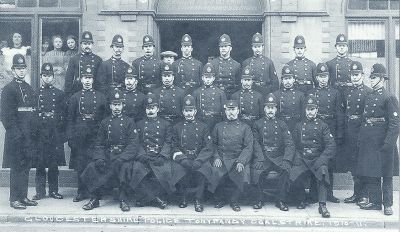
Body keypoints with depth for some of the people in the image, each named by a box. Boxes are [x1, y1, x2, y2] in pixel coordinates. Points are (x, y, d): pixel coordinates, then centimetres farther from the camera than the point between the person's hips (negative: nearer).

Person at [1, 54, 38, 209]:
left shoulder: (29, 89, 16)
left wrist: (34, 131, 11)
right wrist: (15, 132, -16)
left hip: (29, 136, 7)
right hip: (16, 137, -7)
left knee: (26, 167, 11)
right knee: (17, 167, -2)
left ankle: (24, 197, 18)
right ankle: (14, 199, 6)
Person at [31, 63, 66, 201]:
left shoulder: (59, 94, 10)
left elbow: (64, 114, 8)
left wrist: (62, 134, 2)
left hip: (55, 134, 1)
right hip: (39, 133, -1)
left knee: (54, 163, 4)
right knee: (39, 163, 1)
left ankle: (54, 190, 12)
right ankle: (40, 191, 9)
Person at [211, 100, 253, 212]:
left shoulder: (245, 128, 10)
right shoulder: (218, 126, 16)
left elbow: (248, 148, 2)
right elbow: (213, 144, 12)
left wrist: (241, 162, -12)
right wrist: (216, 158, -5)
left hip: (238, 159, -1)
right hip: (222, 159, 1)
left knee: (242, 174, -26)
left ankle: (234, 200, 0)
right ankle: (220, 199, 2)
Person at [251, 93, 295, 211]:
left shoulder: (281, 124, 14)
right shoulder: (258, 124, 12)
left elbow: (289, 144, 5)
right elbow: (256, 143, 3)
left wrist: (286, 160, -11)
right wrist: (260, 159, -13)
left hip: (278, 157, 1)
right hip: (262, 157, -1)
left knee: (285, 169, -30)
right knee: (256, 171, -30)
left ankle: (281, 201, -14)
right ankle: (258, 200, -9)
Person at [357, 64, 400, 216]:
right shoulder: (369, 97, 13)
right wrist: (361, 140, 11)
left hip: (383, 144, -6)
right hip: (368, 143, 7)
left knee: (386, 175, 4)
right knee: (370, 174, 9)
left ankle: (388, 204, 13)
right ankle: (375, 202, 20)